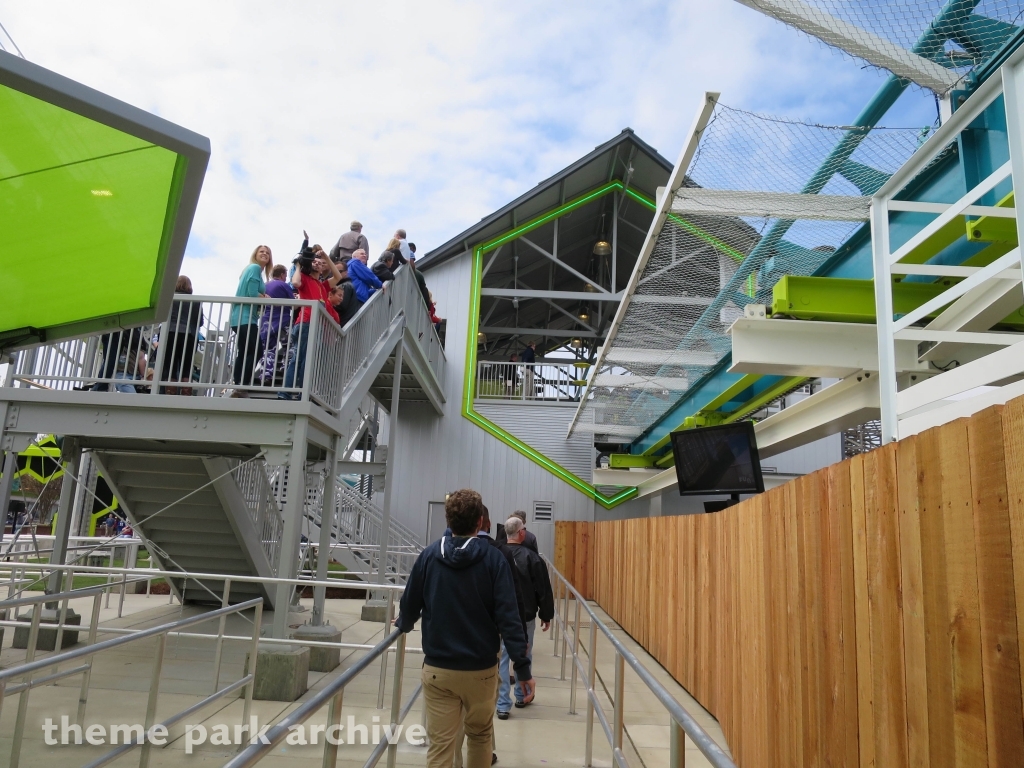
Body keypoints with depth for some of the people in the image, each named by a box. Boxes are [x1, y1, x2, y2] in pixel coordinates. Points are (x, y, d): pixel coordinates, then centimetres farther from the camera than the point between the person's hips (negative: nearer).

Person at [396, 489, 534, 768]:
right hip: (481, 668, -1)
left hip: (437, 668, 1)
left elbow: (410, 606, 5)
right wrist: (523, 667, -9)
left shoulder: (429, 556, -3)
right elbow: (508, 617, -13)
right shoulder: (492, 558, -9)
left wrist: (402, 625, 28)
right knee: (480, 736, 22)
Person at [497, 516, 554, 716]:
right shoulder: (531, 557, -15)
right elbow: (543, 590, -10)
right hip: (525, 617, -2)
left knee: (501, 658, 7)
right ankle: (522, 696, 33)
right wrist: (546, 615, 2)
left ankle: (502, 705, 9)